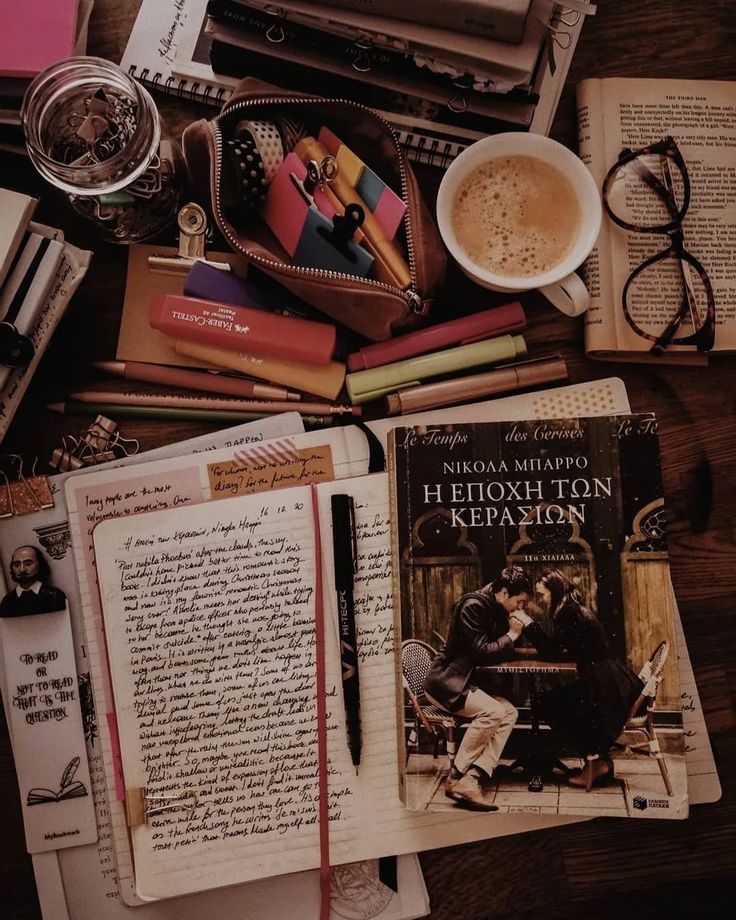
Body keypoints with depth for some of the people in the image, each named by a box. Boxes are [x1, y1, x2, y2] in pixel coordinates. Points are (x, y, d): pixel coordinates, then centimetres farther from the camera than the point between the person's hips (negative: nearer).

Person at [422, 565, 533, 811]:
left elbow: (499, 651, 17)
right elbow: (481, 653, -20)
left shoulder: (498, 610, 11)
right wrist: (512, 635, -10)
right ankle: (456, 778, -13)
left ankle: (474, 779, -19)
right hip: (445, 682, -9)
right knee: (492, 711, -27)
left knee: (509, 713, -10)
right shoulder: (474, 606, -17)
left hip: (467, 681, 10)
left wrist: (518, 632, 2)